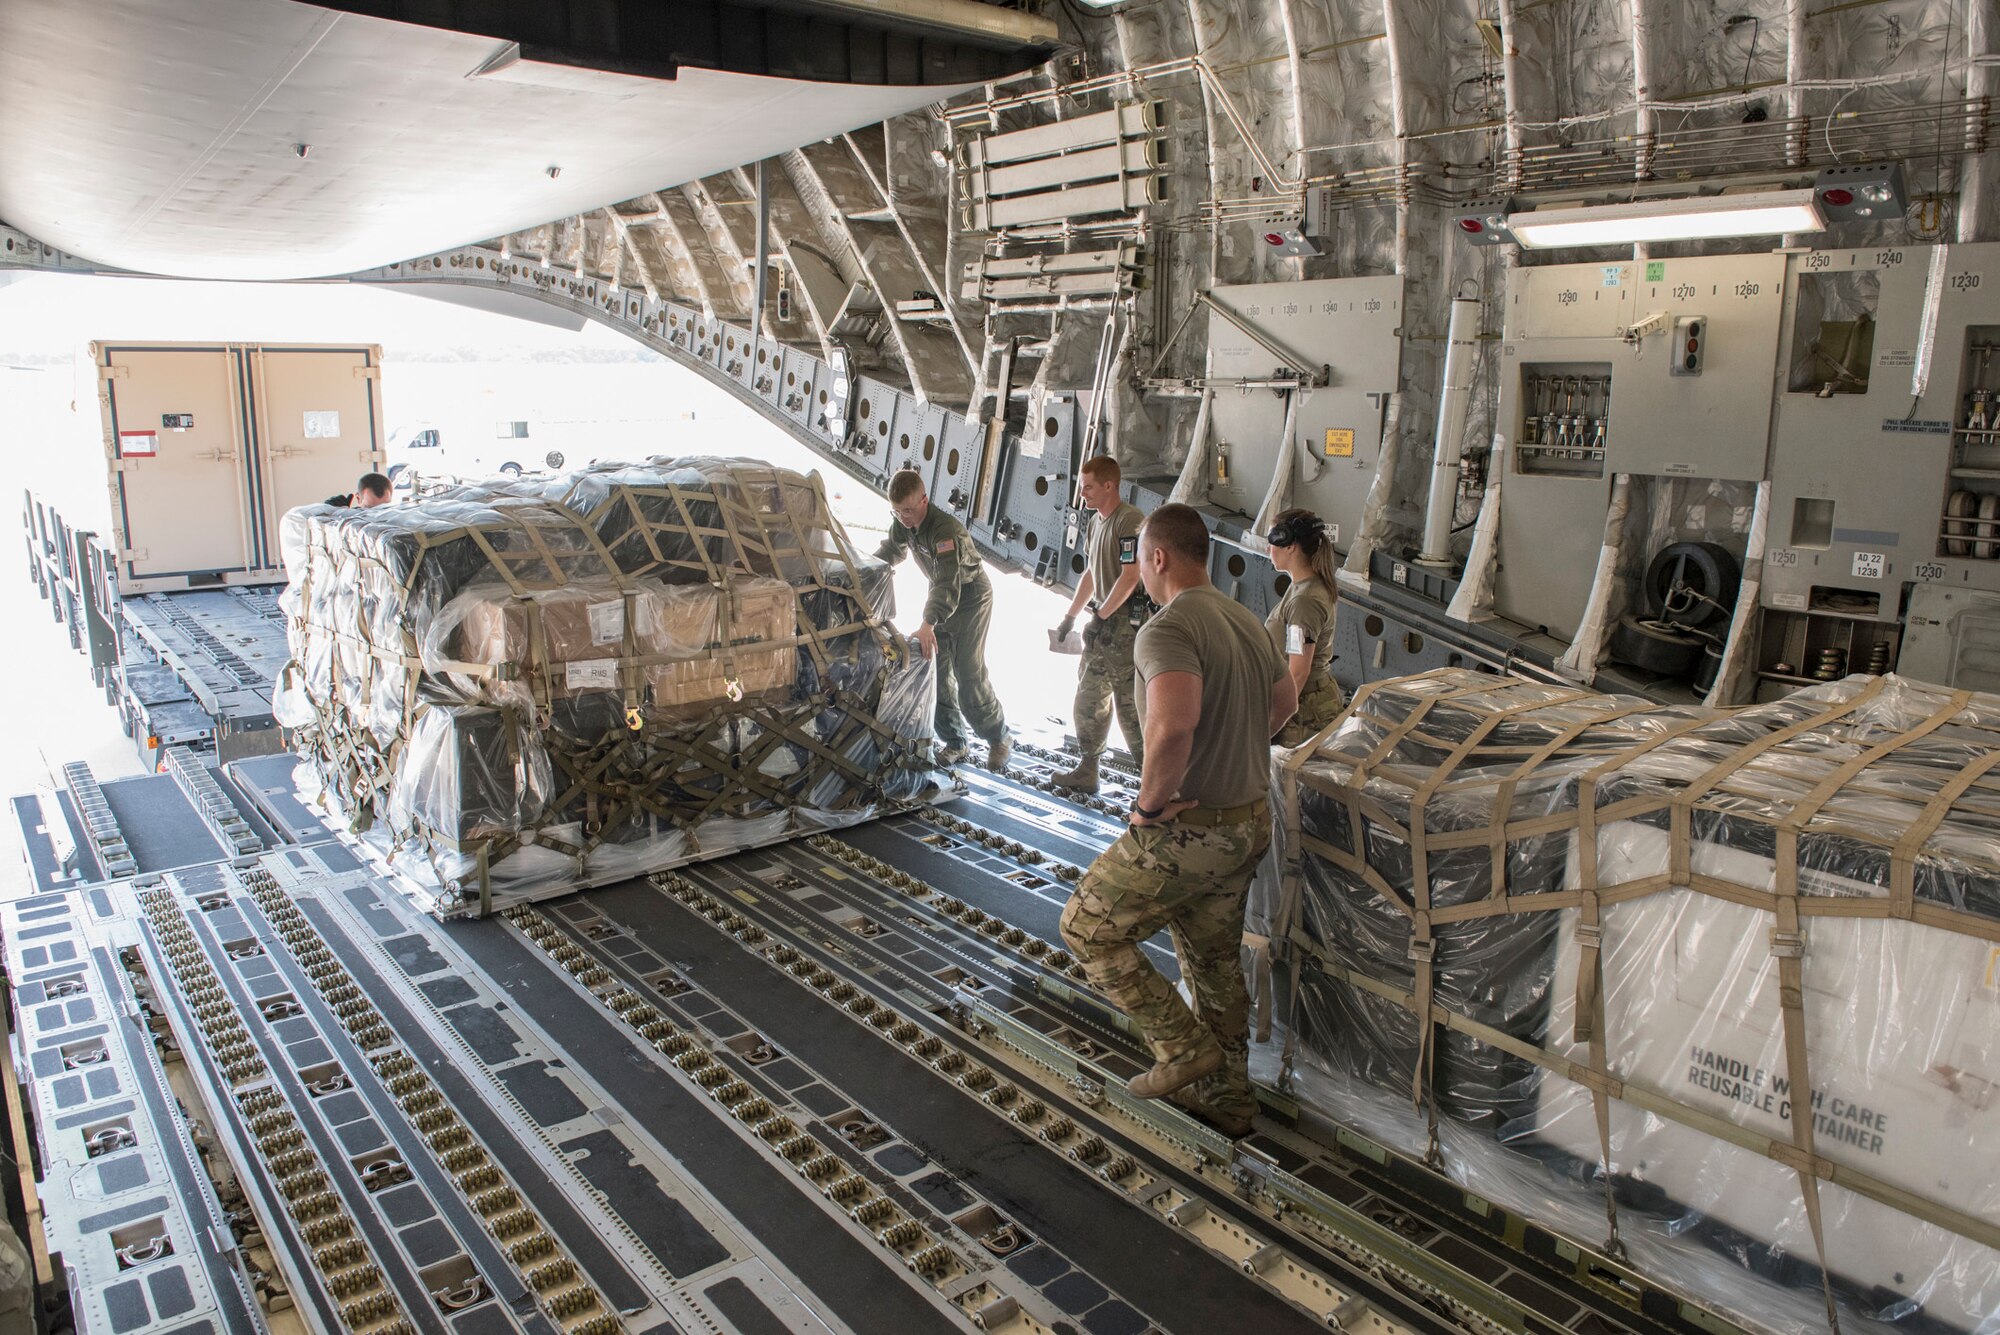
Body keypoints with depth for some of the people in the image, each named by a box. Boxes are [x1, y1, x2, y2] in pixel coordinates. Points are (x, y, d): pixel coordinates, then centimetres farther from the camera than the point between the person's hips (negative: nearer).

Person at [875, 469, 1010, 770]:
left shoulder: (945, 530, -34)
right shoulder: (903, 523, -8)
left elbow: (948, 582, -46)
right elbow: (890, 551, 14)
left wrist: (928, 623, -58)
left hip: (971, 599, -8)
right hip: (942, 598, 8)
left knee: (969, 676, -10)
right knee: (937, 672, 3)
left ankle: (999, 741, 7)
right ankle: (954, 744, 13)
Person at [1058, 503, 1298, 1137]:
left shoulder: (1167, 628, -22)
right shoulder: (1247, 620, 7)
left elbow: (1173, 725, -40)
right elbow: (1284, 700, 25)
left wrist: (1151, 799, -24)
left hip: (1188, 829, -9)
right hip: (1250, 819, 9)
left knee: (1087, 927, 9)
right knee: (1214, 962, 22)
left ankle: (1184, 1047, 11)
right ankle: (1228, 1099, 35)